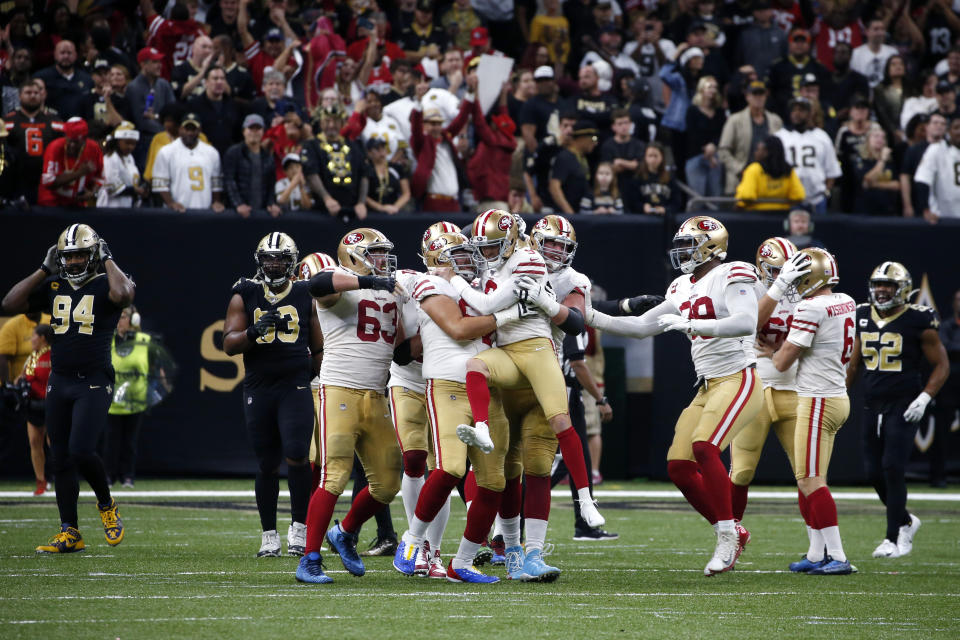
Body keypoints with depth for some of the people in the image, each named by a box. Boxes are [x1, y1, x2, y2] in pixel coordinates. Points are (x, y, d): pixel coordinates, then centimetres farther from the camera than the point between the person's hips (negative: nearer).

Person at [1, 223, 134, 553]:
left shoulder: (105, 285, -5)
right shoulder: (53, 287, 10)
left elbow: (123, 294, -29)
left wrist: (107, 261, -13)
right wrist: (44, 270, 3)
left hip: (94, 383, -6)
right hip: (59, 382, 6)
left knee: (81, 451, -18)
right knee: (61, 460, 5)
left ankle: (107, 506, 9)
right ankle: (70, 533, 12)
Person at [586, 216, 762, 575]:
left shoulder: (732, 277, -9)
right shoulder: (683, 290, 16)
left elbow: (746, 323, -26)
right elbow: (641, 327, 23)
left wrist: (690, 324, -29)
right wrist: (591, 318, 15)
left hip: (738, 381, -9)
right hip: (707, 389, 9)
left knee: (704, 446, -28)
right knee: (679, 466, -1)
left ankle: (727, 534, -18)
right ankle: (733, 535, 13)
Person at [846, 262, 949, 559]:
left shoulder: (918, 321, -8)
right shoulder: (864, 317, 9)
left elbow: (941, 365, -3)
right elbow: (854, 364, 21)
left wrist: (924, 398, -14)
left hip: (904, 407, -6)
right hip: (873, 406, 6)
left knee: (892, 468, -14)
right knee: (874, 472, 4)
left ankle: (894, 538, -7)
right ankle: (905, 522, 27)